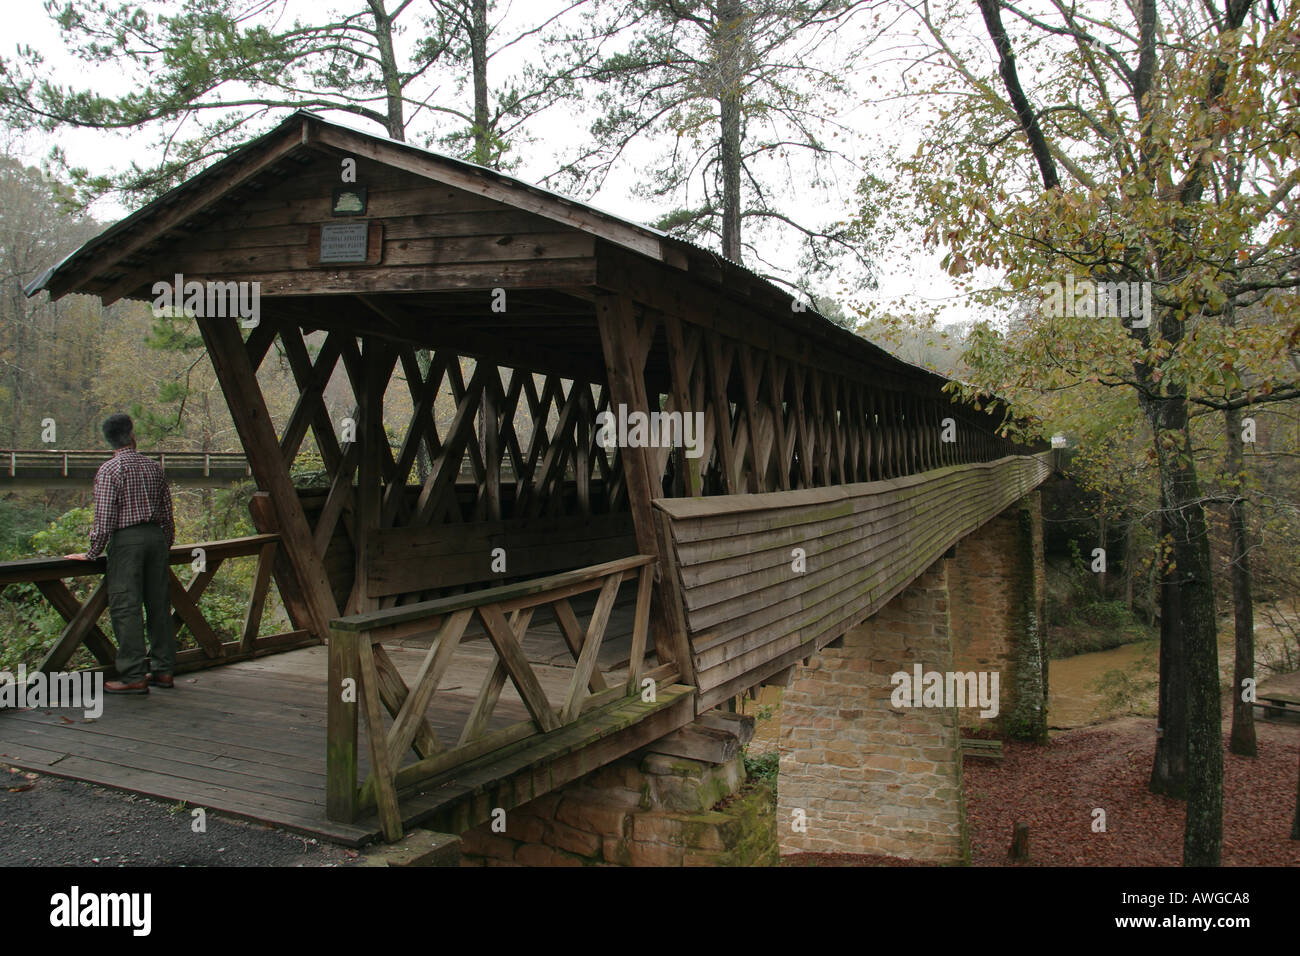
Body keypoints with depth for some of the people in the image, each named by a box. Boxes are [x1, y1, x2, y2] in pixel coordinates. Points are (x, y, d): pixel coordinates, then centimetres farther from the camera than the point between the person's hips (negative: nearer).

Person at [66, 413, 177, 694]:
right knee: (158, 604, 9)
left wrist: (92, 553, -5)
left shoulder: (109, 470, -7)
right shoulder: (154, 467, 11)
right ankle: (163, 670, 14)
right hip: (156, 535, 6)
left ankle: (133, 676, -5)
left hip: (126, 539, -6)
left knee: (125, 608, -4)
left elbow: (104, 518, -12)